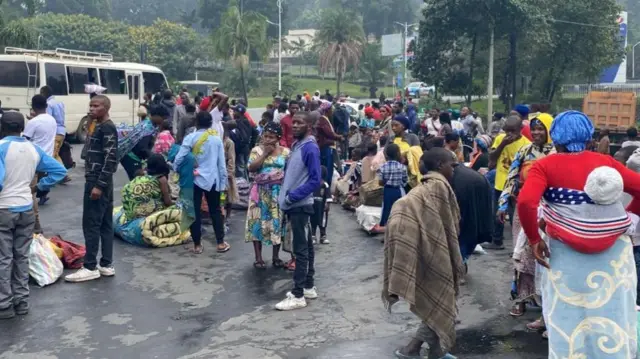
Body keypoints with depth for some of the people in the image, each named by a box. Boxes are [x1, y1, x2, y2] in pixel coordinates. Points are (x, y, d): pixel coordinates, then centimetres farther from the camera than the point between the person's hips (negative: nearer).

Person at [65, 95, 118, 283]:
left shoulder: (107, 128, -14)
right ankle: (106, 265, 14)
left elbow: (111, 159, -21)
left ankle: (90, 267, 0)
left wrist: (99, 185, -22)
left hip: (98, 182, -10)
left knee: (91, 224, -6)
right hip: (99, 182, 10)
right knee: (105, 224, 10)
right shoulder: (100, 127, 16)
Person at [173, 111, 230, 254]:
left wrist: (175, 171, 9)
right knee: (215, 211, 12)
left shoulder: (190, 138, -6)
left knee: (195, 212, 7)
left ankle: (197, 245, 12)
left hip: (194, 179, -1)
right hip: (212, 180, 2)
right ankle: (221, 243, 14)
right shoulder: (217, 138, 0)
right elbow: (221, 163, 3)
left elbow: (179, 158, -10)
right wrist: (223, 181, 10)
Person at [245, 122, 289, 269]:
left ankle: (276, 256, 17)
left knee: (278, 222, 5)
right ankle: (258, 257, 8)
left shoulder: (285, 151, 2)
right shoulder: (257, 150, 0)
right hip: (261, 192, -1)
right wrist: (265, 154, -15)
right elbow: (251, 168, -13)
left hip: (278, 192, 1)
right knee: (259, 222, 0)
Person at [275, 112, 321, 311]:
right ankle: (308, 286, 25)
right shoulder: (297, 145, 12)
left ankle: (298, 295, 1)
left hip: (300, 205, -9)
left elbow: (315, 180, -20)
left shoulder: (310, 148, -16)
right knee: (305, 247, 15)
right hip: (295, 205, 9)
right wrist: (284, 195, 9)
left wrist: (292, 196, -21)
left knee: (300, 250, -4)